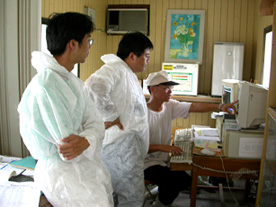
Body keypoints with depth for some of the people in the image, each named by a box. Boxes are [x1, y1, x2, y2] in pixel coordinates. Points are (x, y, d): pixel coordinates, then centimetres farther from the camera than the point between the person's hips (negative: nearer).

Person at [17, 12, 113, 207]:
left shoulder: (73, 81, 9)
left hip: (86, 162, 8)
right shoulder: (44, 88, -22)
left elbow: (95, 121, 0)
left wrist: (86, 141, -22)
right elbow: (66, 145, -23)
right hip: (62, 171, -8)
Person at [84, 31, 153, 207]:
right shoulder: (115, 68, -15)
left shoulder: (128, 74, 20)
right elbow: (94, 87, -35)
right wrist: (111, 117, -25)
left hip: (128, 147, 10)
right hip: (121, 147, -10)